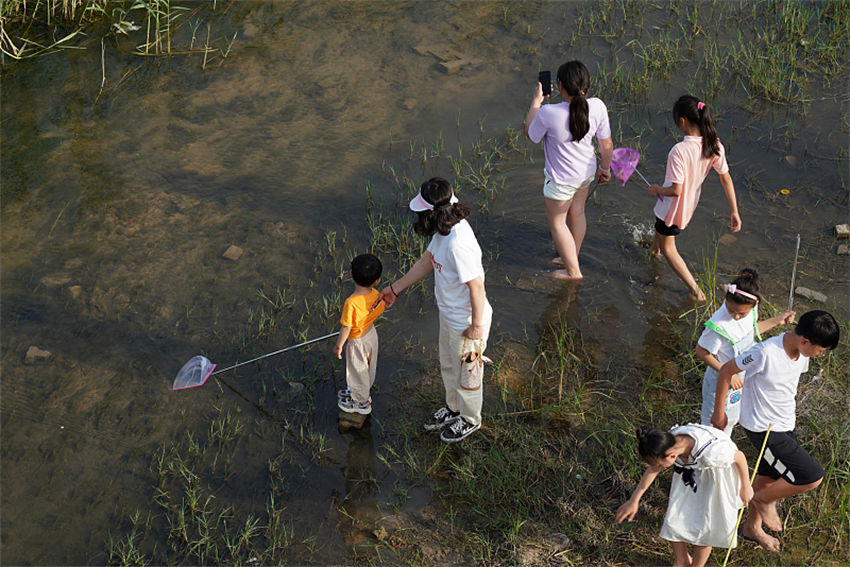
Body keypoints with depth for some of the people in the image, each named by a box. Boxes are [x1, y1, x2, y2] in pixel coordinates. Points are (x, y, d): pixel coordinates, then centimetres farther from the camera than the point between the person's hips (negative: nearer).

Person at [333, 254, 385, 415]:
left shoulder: (351, 303, -37)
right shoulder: (376, 295, -20)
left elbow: (346, 328, -26)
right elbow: (381, 309, 2)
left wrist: (338, 346, -14)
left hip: (357, 342, -6)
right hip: (371, 334, 6)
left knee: (357, 372, 18)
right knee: (369, 368, 29)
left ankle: (361, 403, 38)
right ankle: (362, 392, 54)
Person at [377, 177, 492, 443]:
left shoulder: (458, 244, -38)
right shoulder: (444, 230, -8)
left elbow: (476, 286, -31)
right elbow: (427, 261, 9)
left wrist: (476, 326, -20)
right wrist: (395, 288, 17)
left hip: (467, 323, -9)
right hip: (449, 314, 9)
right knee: (448, 365, 30)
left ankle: (470, 420, 43)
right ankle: (453, 408, 55)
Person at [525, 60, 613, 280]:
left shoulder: (548, 113, -33)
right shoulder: (597, 107, -20)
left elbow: (531, 135, -10)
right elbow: (606, 144, -7)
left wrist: (536, 101, -3)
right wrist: (605, 168, 12)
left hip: (562, 179, -5)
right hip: (586, 171, 5)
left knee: (556, 220, 19)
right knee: (577, 213, 27)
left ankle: (573, 270, 31)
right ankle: (572, 257, 49)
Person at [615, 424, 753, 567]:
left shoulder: (711, 451, -45)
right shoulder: (667, 441, -29)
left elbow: (740, 456, -24)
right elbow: (653, 469, -8)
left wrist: (745, 487, -7)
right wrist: (634, 500, -1)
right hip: (690, 471, 4)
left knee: (704, 523, 3)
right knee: (674, 518, 5)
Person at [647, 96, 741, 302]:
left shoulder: (679, 151, -36)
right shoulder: (714, 146, -16)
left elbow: (675, 190, -33)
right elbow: (727, 180, -9)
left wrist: (656, 189, -11)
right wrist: (735, 212, -2)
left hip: (673, 206, -7)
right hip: (691, 204, 7)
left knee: (668, 248, 16)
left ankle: (695, 290, 14)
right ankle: (654, 248, 68)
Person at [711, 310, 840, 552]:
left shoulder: (802, 352, -6)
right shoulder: (765, 353, -30)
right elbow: (726, 371, -17)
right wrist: (719, 412, -7)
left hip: (785, 424, 8)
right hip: (763, 429, -8)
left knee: (769, 478, 22)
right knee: (812, 477, -12)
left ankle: (752, 527, 45)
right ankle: (764, 500, 14)